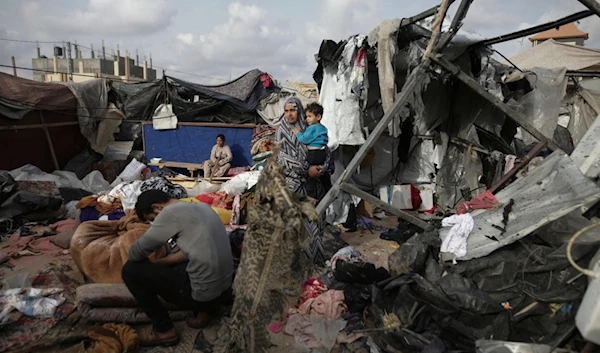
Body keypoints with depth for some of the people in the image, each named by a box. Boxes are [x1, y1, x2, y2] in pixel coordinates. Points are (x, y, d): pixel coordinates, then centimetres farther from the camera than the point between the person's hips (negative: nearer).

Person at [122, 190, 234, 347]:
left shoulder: (171, 213, -14)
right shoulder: (202, 207, 11)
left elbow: (135, 253, -6)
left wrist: (149, 265, 15)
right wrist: (157, 263, 17)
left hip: (203, 294, -9)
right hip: (224, 289, 9)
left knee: (130, 270, 1)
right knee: (172, 264, 31)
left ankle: (164, 330, 12)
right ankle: (203, 310, 20)